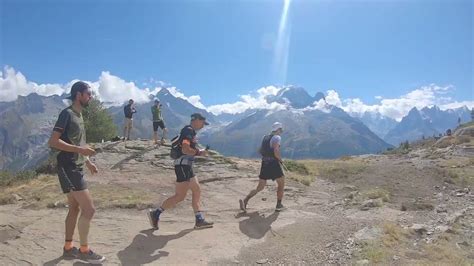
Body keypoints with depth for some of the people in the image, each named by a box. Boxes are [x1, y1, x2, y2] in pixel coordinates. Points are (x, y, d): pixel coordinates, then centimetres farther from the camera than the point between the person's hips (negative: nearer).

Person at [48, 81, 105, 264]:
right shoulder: (67, 114, -13)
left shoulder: (79, 115, 15)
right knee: (89, 209, -8)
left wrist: (88, 162, 20)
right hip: (68, 169, -10)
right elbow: (53, 142, -20)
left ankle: (68, 248, 27)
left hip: (76, 168, 10)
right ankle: (84, 250, 6)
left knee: (74, 208, 15)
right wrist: (80, 149, -25)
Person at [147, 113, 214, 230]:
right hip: (182, 165, -11)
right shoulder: (188, 130, -13)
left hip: (187, 166, 11)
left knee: (197, 191, 10)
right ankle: (155, 213, 3)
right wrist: (199, 153, -13)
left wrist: (200, 152, 11)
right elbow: (185, 149, -25)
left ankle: (200, 221, 14)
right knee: (180, 196, -8)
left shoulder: (191, 131, 18)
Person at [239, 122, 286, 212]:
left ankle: (245, 200, -7)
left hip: (264, 164, 7)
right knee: (281, 184, 16)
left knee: (260, 187, 10)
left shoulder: (265, 137, 16)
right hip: (274, 164, -6)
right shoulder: (277, 137, -8)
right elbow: (276, 151, -22)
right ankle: (279, 205, 18)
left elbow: (261, 151, 25)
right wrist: (280, 160, -5)